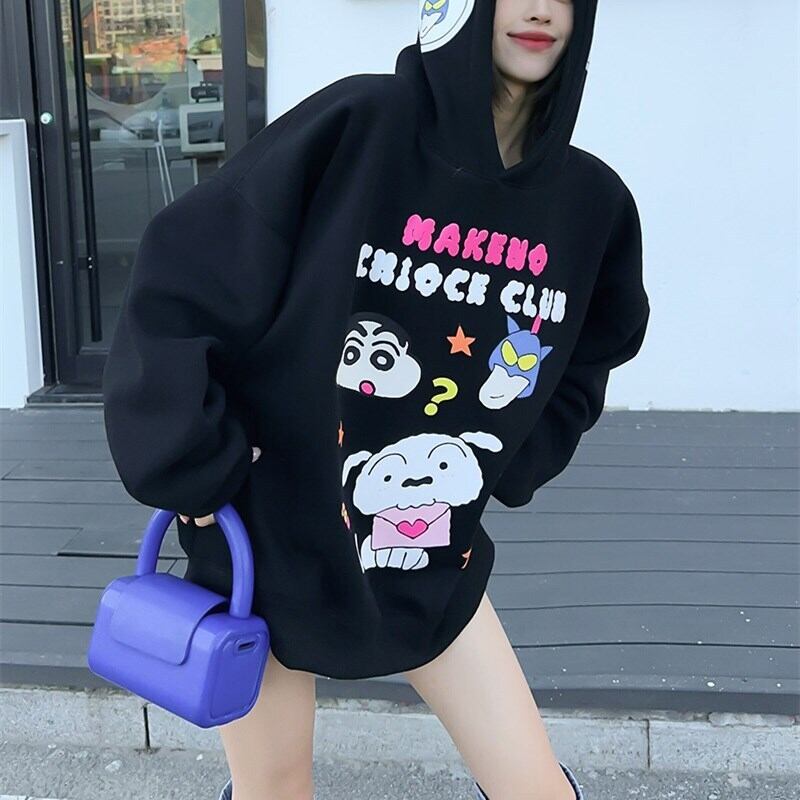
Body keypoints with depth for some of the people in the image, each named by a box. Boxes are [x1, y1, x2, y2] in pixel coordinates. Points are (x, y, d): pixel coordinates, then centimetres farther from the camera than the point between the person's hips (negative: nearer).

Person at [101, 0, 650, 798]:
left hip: (436, 567, 4)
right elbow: (177, 291, -17)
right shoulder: (354, 128, -18)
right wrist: (194, 474, -17)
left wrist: (511, 468, 3)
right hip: (270, 543, -3)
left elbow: (586, 361, 15)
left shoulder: (590, 201, -4)